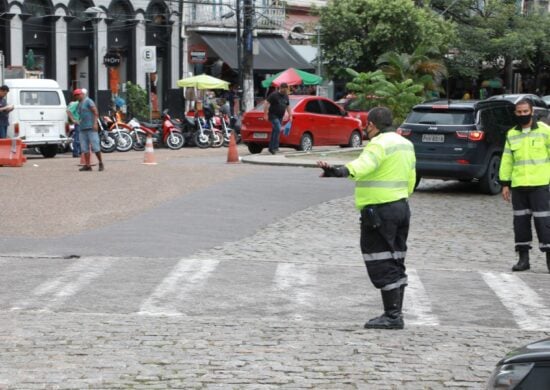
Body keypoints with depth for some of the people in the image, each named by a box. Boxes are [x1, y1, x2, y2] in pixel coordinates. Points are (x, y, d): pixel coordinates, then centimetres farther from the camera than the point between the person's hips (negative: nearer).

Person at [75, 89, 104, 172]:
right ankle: (87, 165, 2)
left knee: (95, 146, -9)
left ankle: (101, 163, 1)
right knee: (85, 148, 2)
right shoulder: (79, 104, 21)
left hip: (91, 128, -8)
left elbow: (95, 112, -11)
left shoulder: (88, 101, -3)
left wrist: (95, 123, -20)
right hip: (83, 128, 8)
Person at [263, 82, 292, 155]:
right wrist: (265, 114, -17)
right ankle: (275, 147, -21)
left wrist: (290, 115, 16)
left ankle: (271, 148, 14)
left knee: (275, 131, 8)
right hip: (273, 115, -7)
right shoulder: (274, 95, -11)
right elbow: (266, 103, -13)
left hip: (280, 116, 7)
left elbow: (288, 106, 23)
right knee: (278, 129, -22)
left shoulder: (286, 96, 12)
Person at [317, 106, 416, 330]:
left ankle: (392, 316, -5)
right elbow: (411, 179, 18)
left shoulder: (380, 144, -15)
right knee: (396, 263, 14)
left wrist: (341, 172, -51)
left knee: (381, 265, -5)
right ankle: (395, 314, 18)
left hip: (379, 210, -10)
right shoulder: (405, 144, 14)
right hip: (401, 207, 10)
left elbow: (364, 164, -36)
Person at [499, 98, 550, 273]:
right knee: (520, 221, 7)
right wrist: (505, 184, 8)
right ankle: (523, 258, 15)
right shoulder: (511, 134, 11)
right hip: (518, 186, 4)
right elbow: (506, 160, 13)